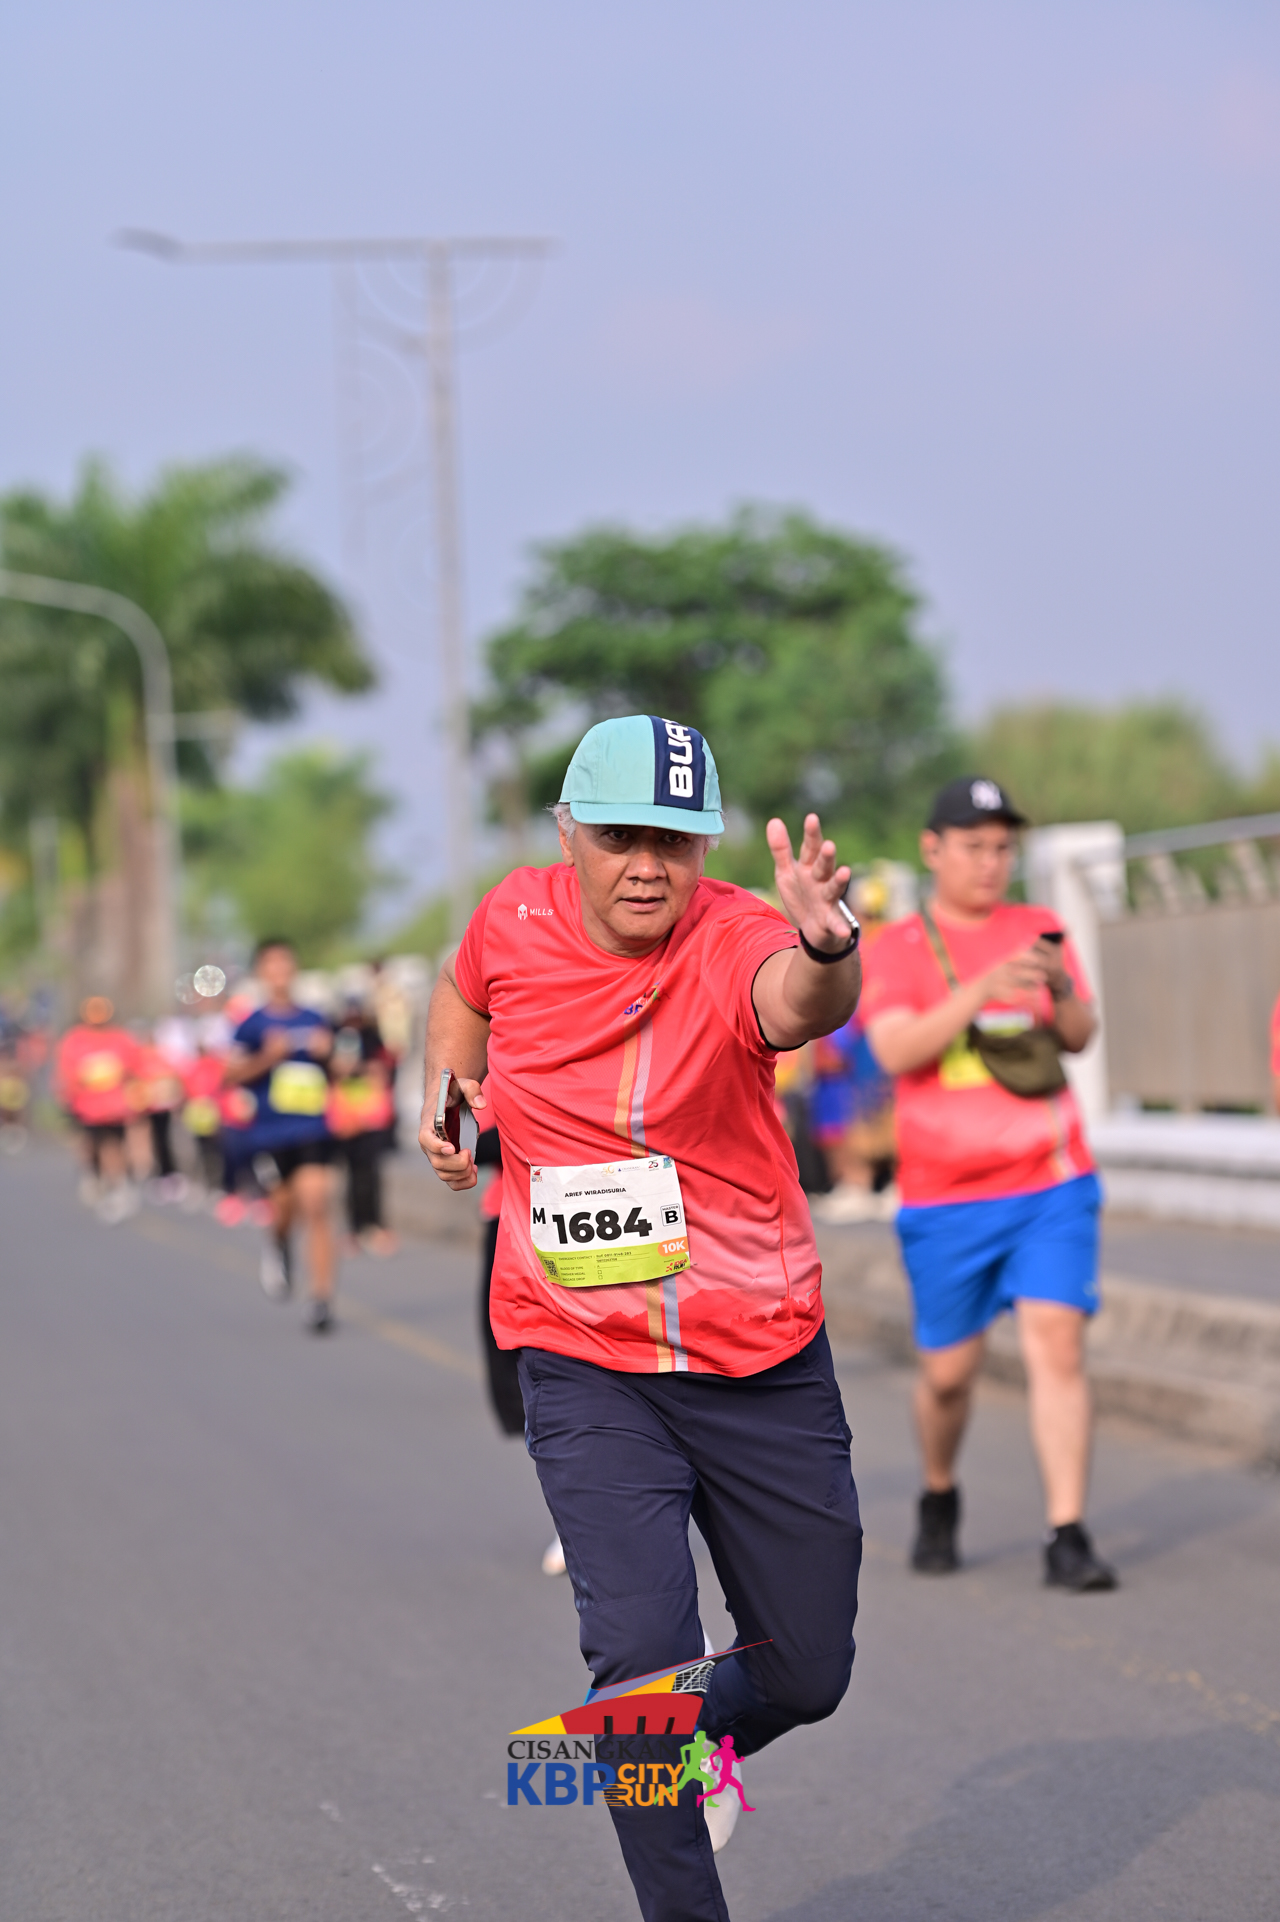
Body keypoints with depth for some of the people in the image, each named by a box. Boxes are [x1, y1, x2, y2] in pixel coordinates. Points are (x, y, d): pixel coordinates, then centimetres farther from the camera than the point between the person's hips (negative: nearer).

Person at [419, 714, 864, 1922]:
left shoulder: (734, 939, -17)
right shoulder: (515, 920, -5)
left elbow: (798, 1005, -44)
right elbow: (463, 990, 22)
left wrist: (824, 950, -64)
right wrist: (447, 1089, 8)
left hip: (764, 1364, 0)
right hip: (587, 1370, 0)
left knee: (807, 1676, 10)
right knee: (646, 1656, -16)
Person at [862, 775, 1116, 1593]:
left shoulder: (1039, 930, 9)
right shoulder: (895, 950, 1)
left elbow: (1081, 1036, -1)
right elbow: (896, 1051, -15)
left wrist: (1062, 990, -23)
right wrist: (979, 991, -28)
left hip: (1051, 1186, 1)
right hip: (946, 1197, -1)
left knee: (1057, 1344, -13)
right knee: (949, 1371, 7)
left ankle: (1068, 1536, -13)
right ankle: (939, 1499, 34)